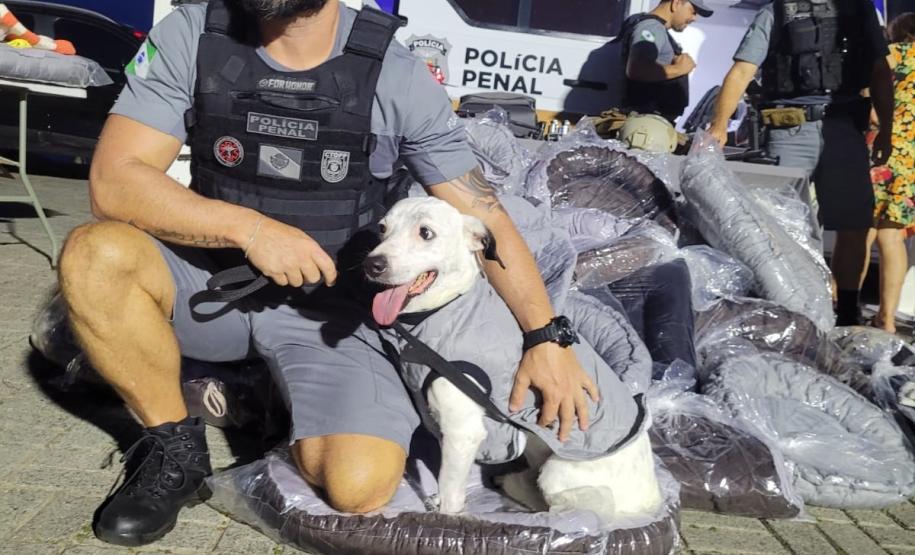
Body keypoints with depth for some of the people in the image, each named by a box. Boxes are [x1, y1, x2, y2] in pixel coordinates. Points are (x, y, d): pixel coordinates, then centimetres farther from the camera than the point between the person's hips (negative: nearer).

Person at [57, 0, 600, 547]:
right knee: (94, 255, -28)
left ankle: (276, 391, 12)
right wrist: (248, 227, -26)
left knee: (360, 486, -23)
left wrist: (546, 338, -15)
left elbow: (487, 216, -8)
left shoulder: (397, 77, -12)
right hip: (214, 279, 2)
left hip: (329, 306, -1)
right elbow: (114, 180, -13)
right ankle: (177, 447, -4)